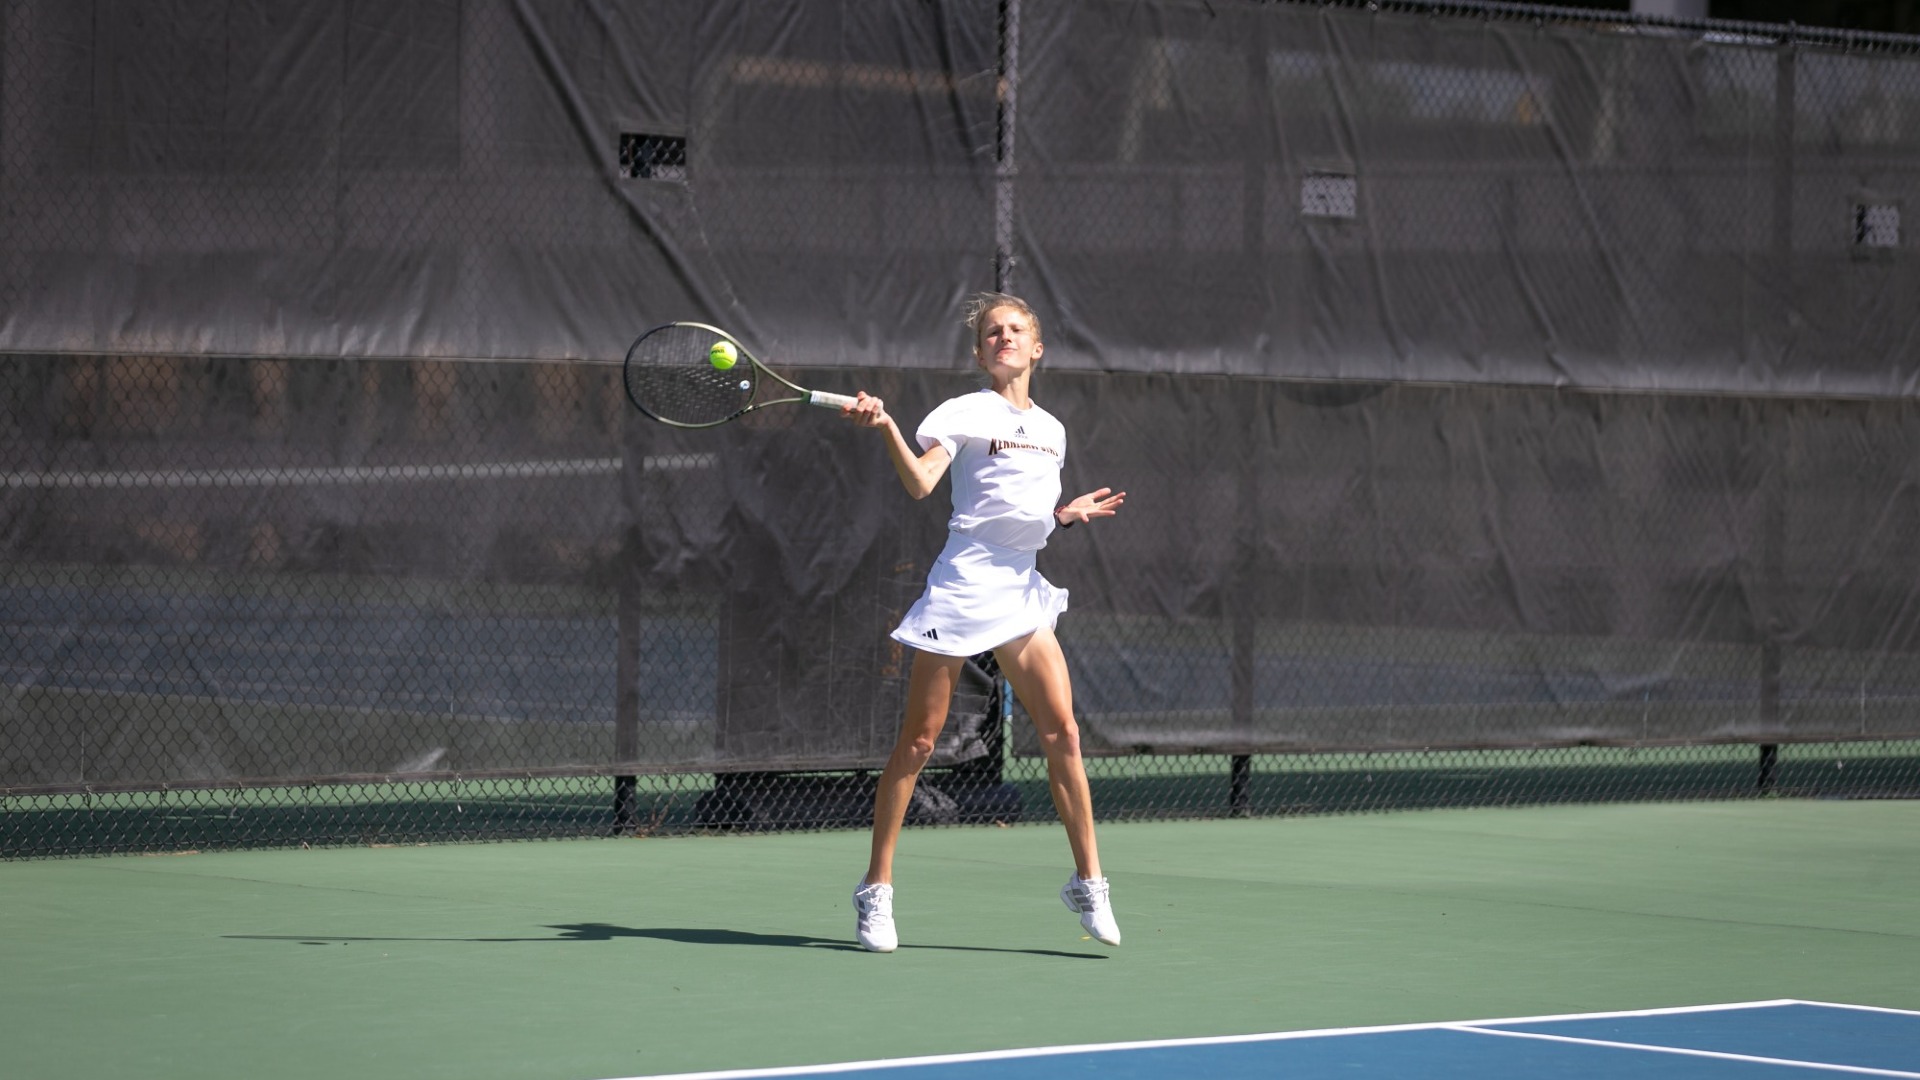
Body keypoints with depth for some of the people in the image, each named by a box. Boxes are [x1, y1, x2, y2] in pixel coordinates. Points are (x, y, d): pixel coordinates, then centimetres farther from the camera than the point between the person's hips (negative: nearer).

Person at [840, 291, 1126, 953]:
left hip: (1021, 588, 5)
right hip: (962, 582, -5)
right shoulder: (966, 413, -1)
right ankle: (876, 888, 4)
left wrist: (1071, 513, 8)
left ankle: (1088, 881, 5)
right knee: (918, 740, -3)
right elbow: (920, 483, -16)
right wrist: (886, 427, -30)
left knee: (1061, 731, -4)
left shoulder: (1051, 430, 18)